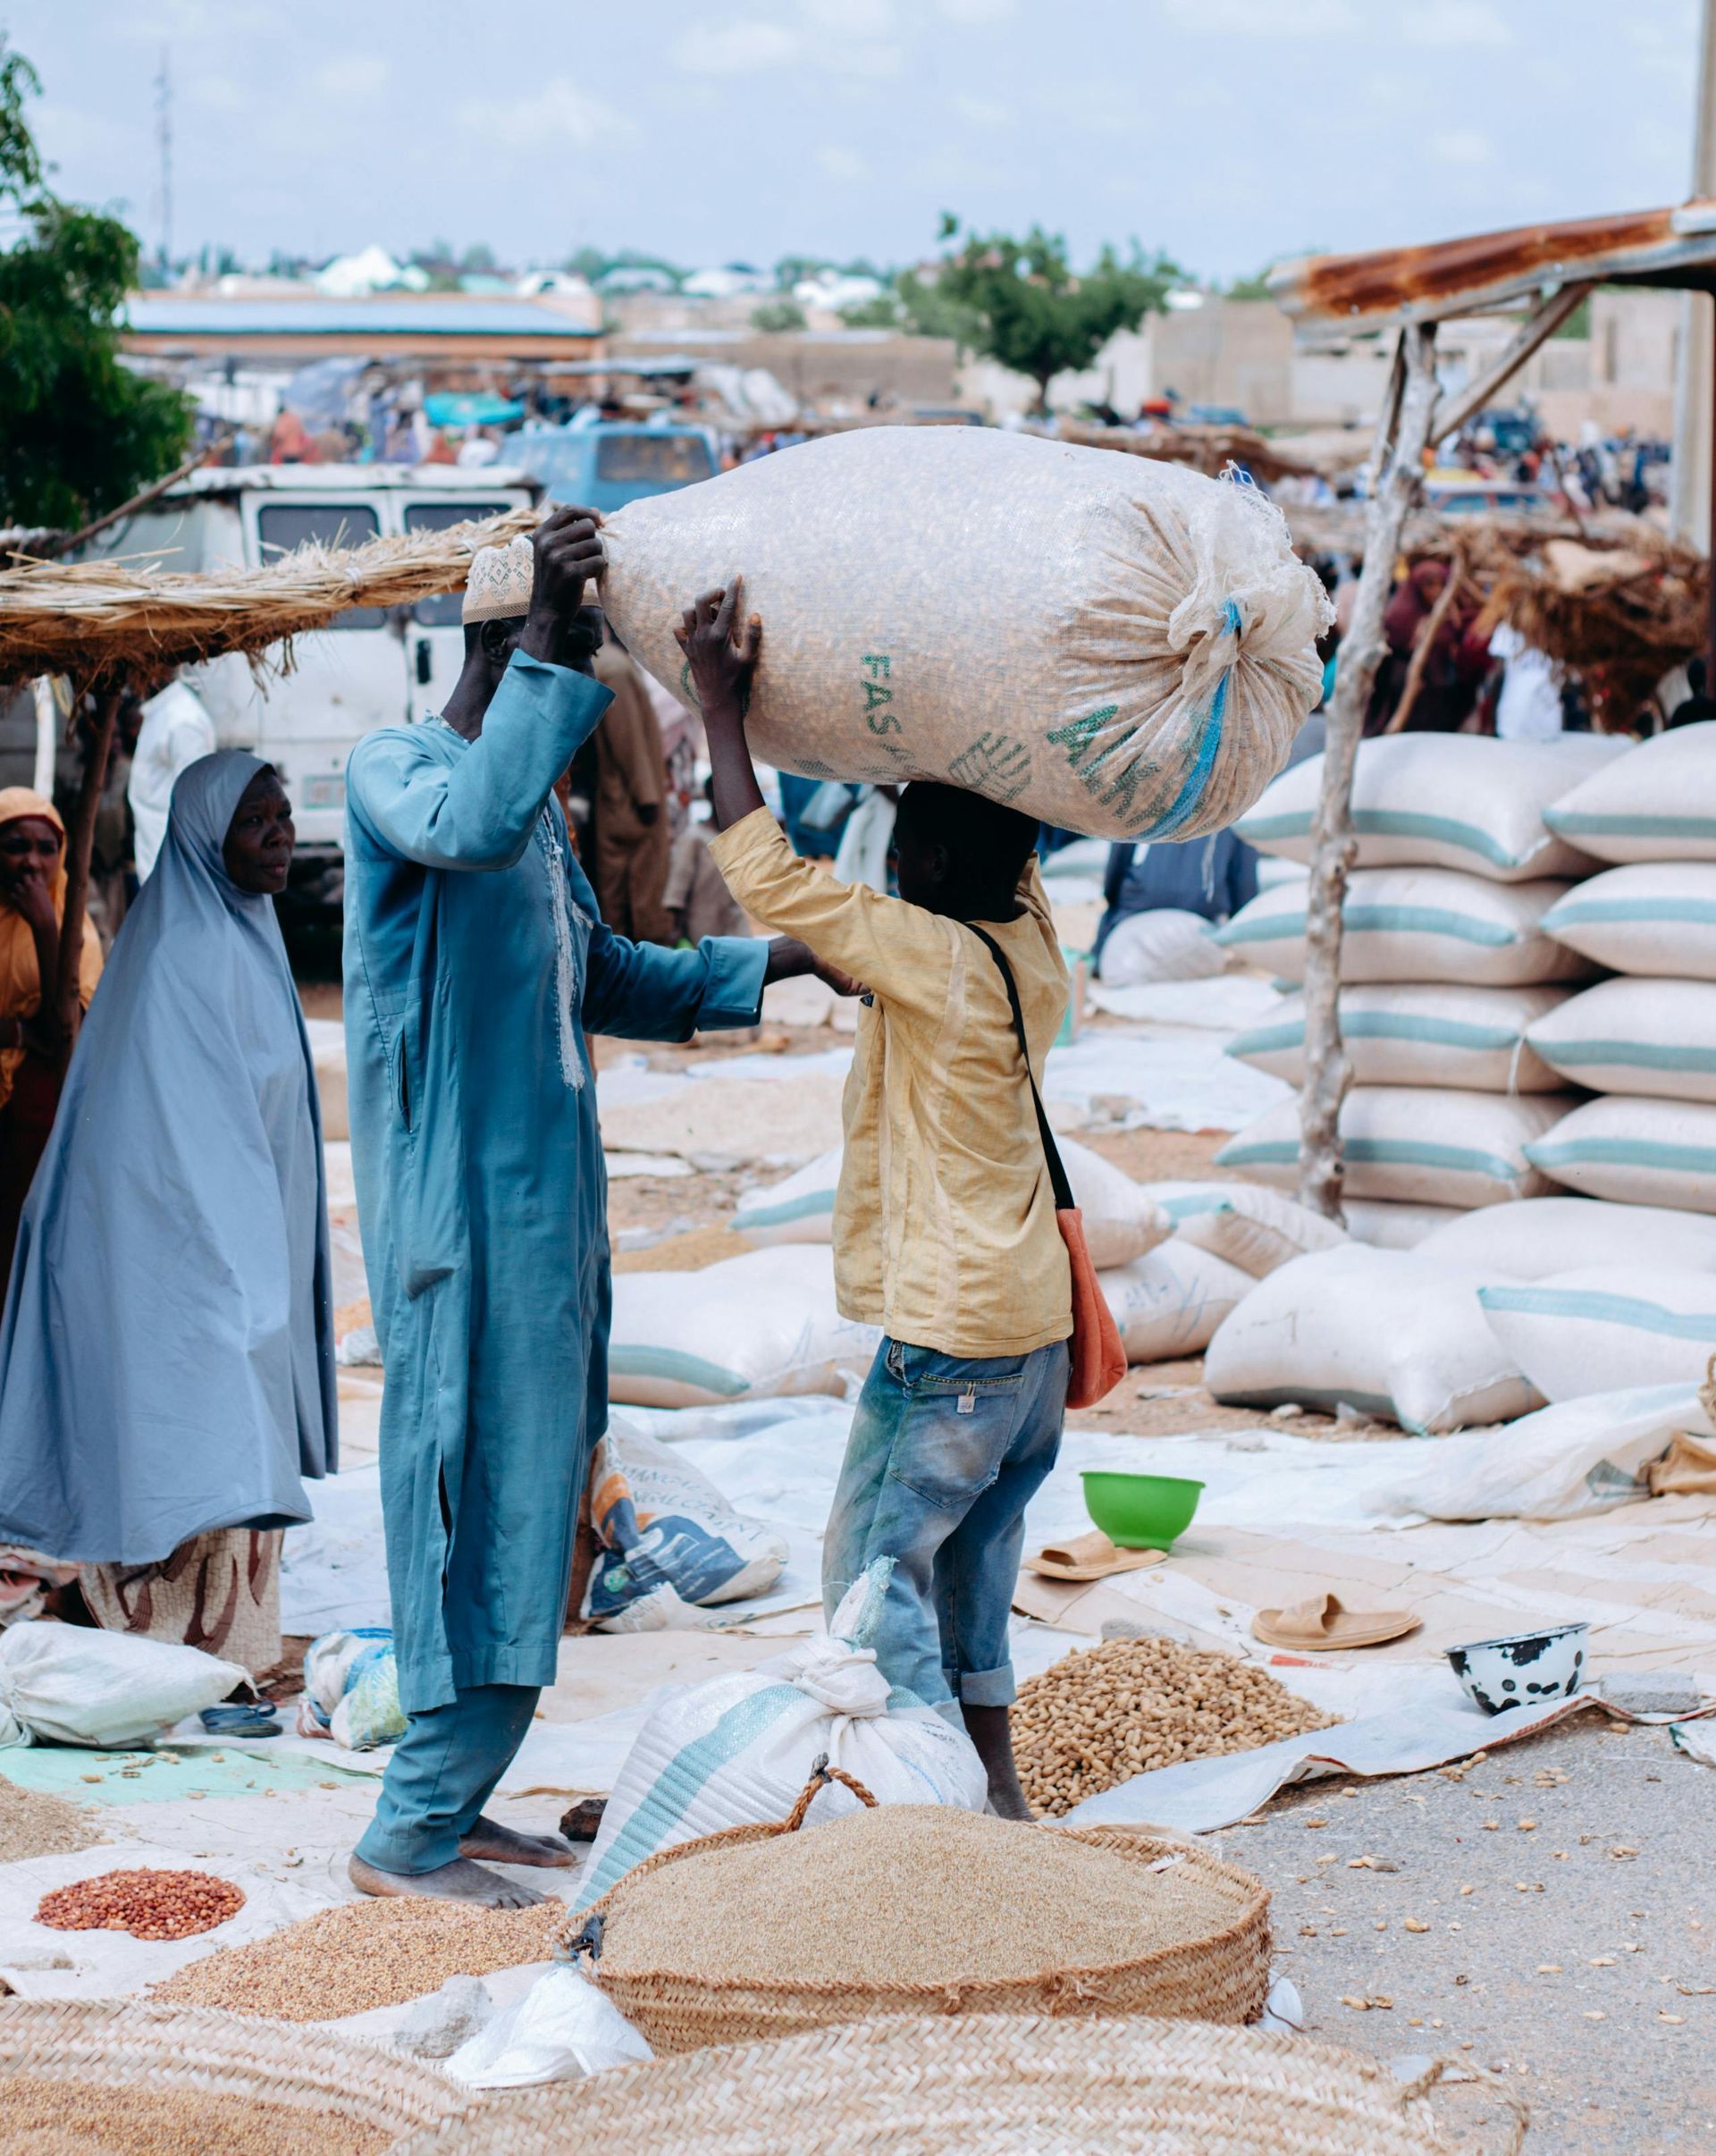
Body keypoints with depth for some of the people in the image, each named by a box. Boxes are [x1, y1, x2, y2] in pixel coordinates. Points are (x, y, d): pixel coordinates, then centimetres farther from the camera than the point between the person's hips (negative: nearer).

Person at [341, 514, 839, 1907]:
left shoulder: (543, 806, 17)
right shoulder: (391, 770, -10)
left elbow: (605, 979, 27)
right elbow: (475, 826, -35)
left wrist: (786, 962, 21)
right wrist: (547, 649, -40)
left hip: (547, 1202, 9)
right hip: (460, 1211, -9)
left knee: (532, 1497, 11)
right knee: (482, 1498, -8)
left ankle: (451, 1804, 20)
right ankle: (408, 1833, 0)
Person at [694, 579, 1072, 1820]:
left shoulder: (935, 959, -19)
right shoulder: (1033, 948, 3)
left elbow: (770, 880, -23)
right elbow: (1017, 854, 23)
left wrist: (725, 707, -16)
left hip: (948, 1335, -9)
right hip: (1036, 1319, 9)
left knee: (877, 1564, 0)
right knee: (971, 1567, 18)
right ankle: (998, 1793, 23)